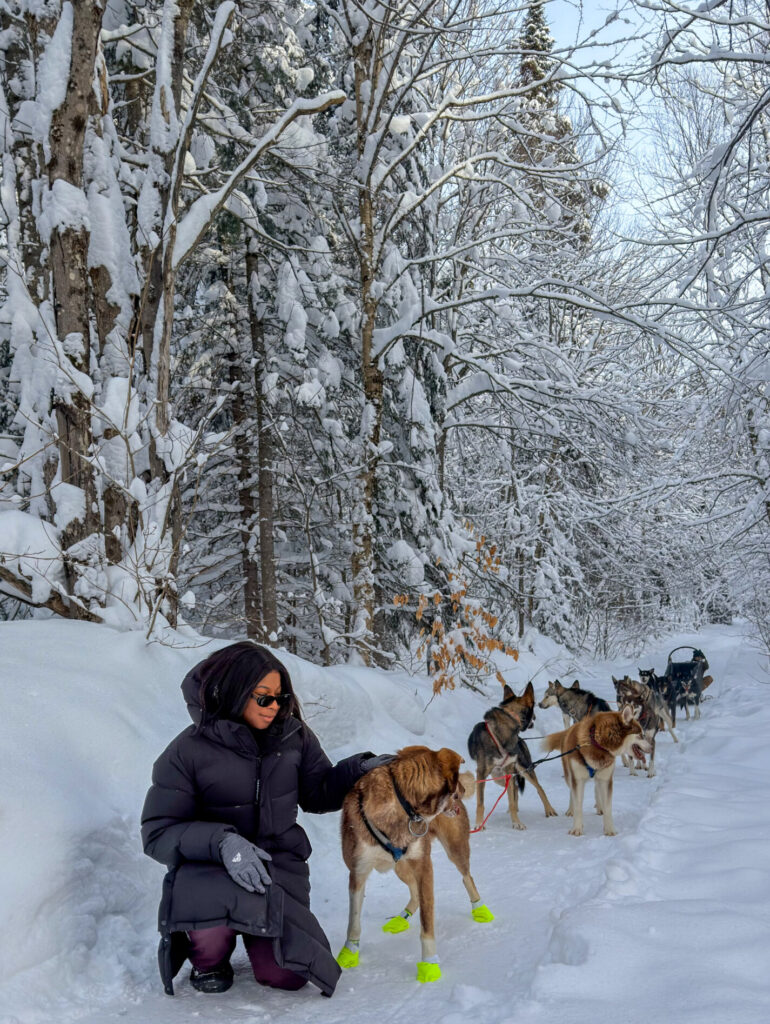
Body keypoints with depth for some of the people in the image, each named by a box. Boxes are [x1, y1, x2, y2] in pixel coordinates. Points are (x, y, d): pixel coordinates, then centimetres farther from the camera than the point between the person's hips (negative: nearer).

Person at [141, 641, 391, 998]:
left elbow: (318, 794, 10)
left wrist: (359, 769, -9)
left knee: (286, 976, -11)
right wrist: (223, 842, -32)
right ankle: (208, 956, 0)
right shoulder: (188, 750, -13)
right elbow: (158, 833, -15)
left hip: (278, 864, 4)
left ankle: (253, 927, 24)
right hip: (208, 867, -3)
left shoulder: (293, 736, -1)